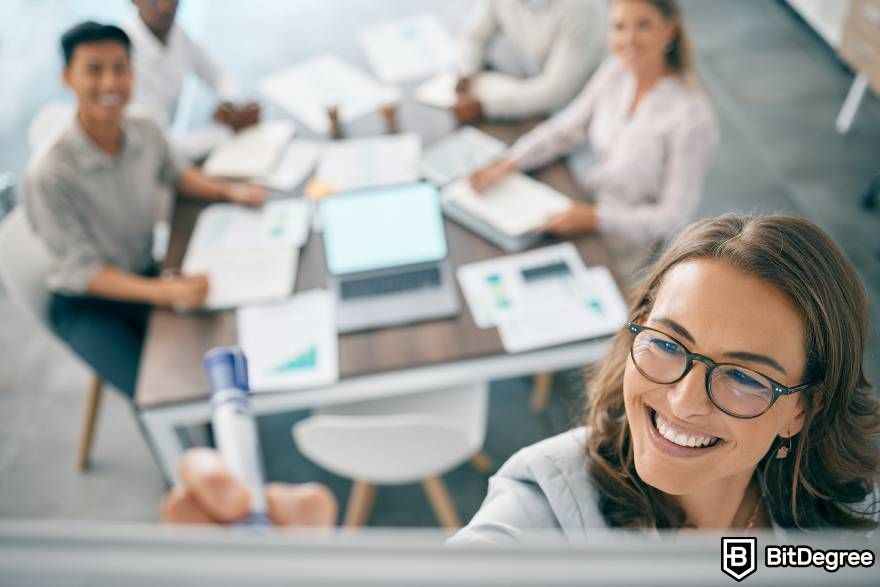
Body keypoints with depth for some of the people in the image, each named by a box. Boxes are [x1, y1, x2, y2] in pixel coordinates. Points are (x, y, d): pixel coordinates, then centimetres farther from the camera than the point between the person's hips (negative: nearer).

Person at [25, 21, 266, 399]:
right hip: (86, 307, -5)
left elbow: (172, 174, 12)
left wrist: (229, 192, -5)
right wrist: (164, 292, -36)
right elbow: (80, 271, -23)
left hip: (145, 278, 5)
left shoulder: (146, 133, -13)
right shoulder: (49, 174, -29)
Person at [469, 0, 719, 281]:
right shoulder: (617, 69, -9)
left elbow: (674, 215, -20)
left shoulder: (691, 115, -27)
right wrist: (507, 163, -9)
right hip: (584, 198, 6)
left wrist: (595, 218, -28)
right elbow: (566, 128, 3)